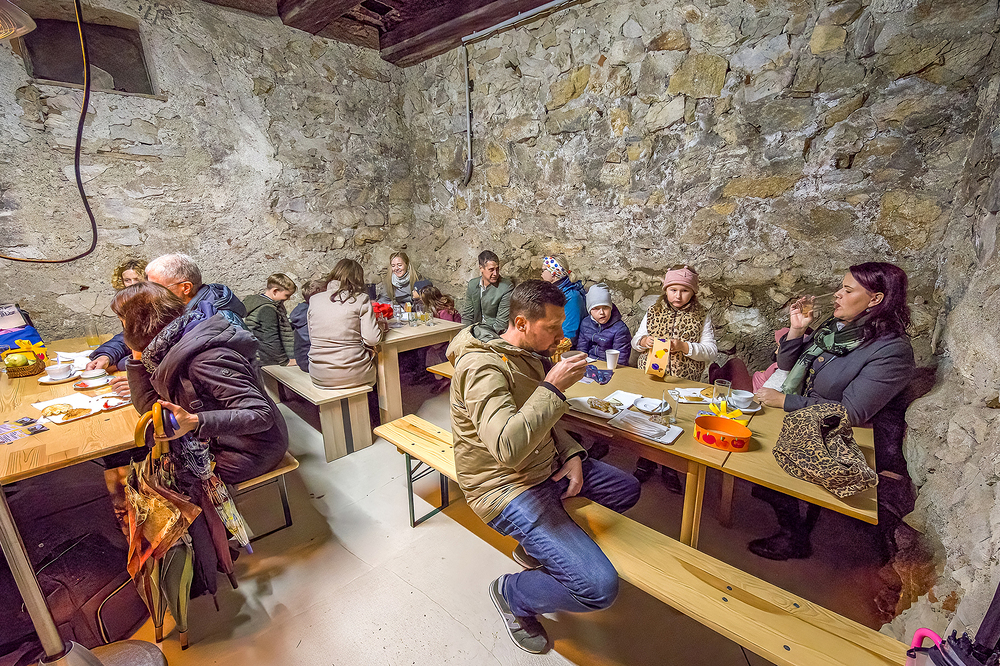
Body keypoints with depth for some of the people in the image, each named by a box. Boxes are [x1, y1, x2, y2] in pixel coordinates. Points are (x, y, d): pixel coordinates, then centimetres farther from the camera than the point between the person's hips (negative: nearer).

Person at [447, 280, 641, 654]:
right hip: (506, 489, -9)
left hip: (546, 468, 10)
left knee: (627, 490, 19)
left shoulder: (530, 355, 5)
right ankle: (512, 595, 11)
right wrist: (552, 387, -29)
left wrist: (572, 455, 0)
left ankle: (537, 547, 21)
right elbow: (507, 446, -38)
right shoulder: (483, 366, -25)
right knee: (599, 587, -19)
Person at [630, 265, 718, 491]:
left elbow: (711, 351, -4)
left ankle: (671, 468, 28)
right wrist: (643, 341, -13)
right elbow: (635, 341, 11)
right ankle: (646, 461, 31)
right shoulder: (653, 312, 7)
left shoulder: (702, 317, 2)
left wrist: (684, 347, -20)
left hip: (685, 383, -1)